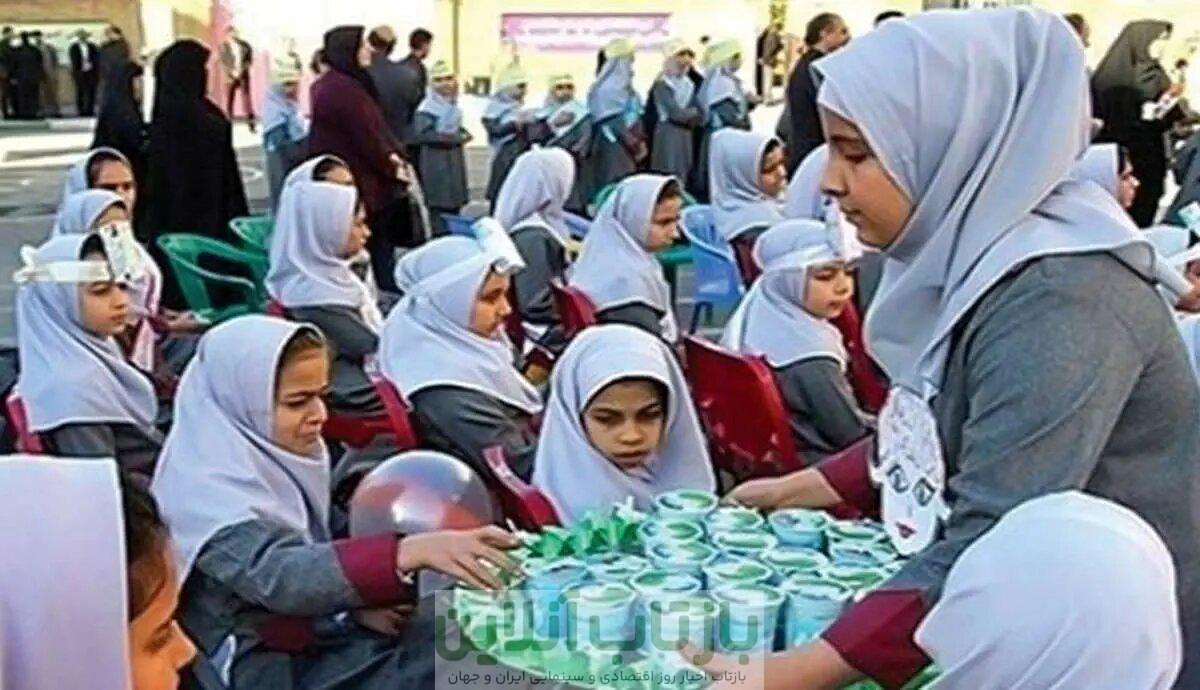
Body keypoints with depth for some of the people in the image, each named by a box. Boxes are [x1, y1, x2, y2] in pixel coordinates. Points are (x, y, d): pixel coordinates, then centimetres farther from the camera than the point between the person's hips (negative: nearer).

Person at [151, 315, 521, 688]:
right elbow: (277, 576, -34)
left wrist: (355, 602, -4)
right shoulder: (203, 485, -19)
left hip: (322, 633, 8)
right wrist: (412, 552, -45)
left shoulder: (277, 450, 6)